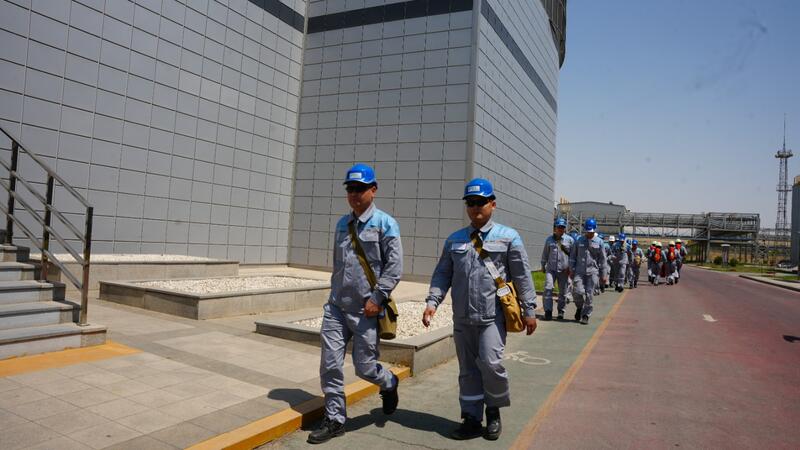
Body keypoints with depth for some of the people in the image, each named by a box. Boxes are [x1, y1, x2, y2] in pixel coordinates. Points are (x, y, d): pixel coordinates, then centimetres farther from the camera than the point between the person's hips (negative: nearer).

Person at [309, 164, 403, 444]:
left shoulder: (385, 223, -6)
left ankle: (389, 384, 36)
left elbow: (394, 267, -11)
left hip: (366, 309, -5)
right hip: (336, 306, 5)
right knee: (330, 364, 3)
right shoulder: (342, 224, 12)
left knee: (365, 367, 3)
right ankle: (334, 419, 18)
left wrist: (377, 298, -17)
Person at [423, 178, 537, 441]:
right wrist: (432, 302, -1)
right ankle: (472, 419, 25)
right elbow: (442, 274, 11)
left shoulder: (508, 237, 0)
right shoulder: (455, 239, 10)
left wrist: (529, 311, -1)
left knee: (491, 363, -14)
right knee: (468, 370, 10)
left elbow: (522, 277, 1)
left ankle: (494, 412, 14)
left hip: (493, 316, -4)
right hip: (462, 317, 4)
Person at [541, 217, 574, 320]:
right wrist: (543, 265, 15)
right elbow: (545, 254, 14)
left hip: (563, 270, 0)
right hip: (551, 268, 0)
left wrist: (570, 267, 1)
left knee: (563, 291, 7)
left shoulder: (569, 240, 1)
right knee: (548, 288, -12)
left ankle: (561, 311, 21)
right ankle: (548, 311, -9)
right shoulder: (549, 239, 5)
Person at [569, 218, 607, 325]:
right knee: (578, 291, -11)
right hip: (579, 271, 0)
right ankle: (579, 308, 18)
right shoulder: (579, 241, 3)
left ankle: (586, 315, 13)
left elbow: (602, 259, 7)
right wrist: (572, 270, 2)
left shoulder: (599, 242, 3)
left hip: (592, 272, 0)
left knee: (589, 295, 1)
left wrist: (603, 275, 6)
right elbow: (572, 256, 8)